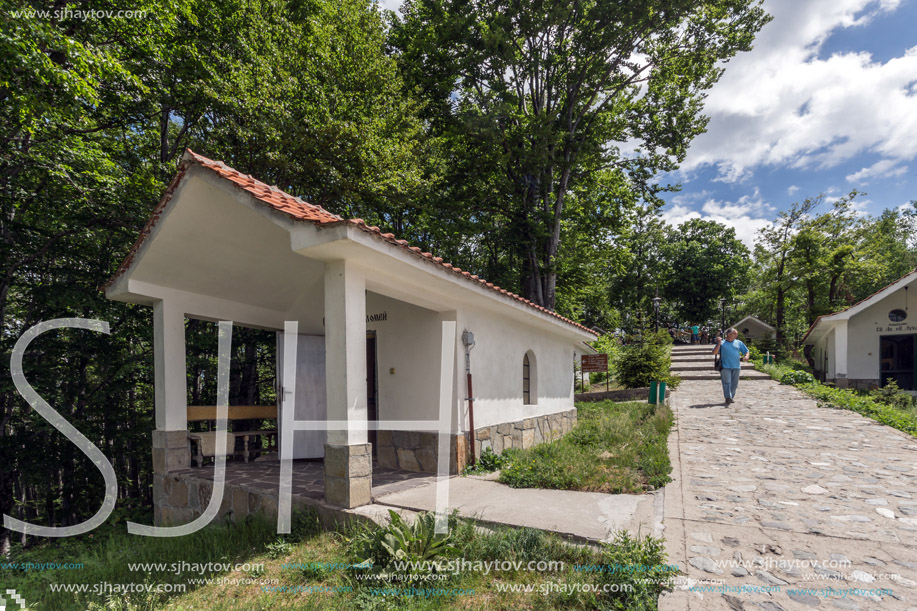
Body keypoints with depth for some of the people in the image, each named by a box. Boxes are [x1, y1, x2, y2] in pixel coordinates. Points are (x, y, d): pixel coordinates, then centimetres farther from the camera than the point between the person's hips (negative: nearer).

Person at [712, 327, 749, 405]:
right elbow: (714, 352, -1)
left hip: (736, 367, 3)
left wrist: (746, 356, -5)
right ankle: (728, 397, -15)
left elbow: (746, 351, 18)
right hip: (725, 367, -3)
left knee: (734, 383, 7)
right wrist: (719, 343, -11)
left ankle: (732, 397, 18)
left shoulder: (739, 343, 17)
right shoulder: (722, 343, 7)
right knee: (726, 382, -11)